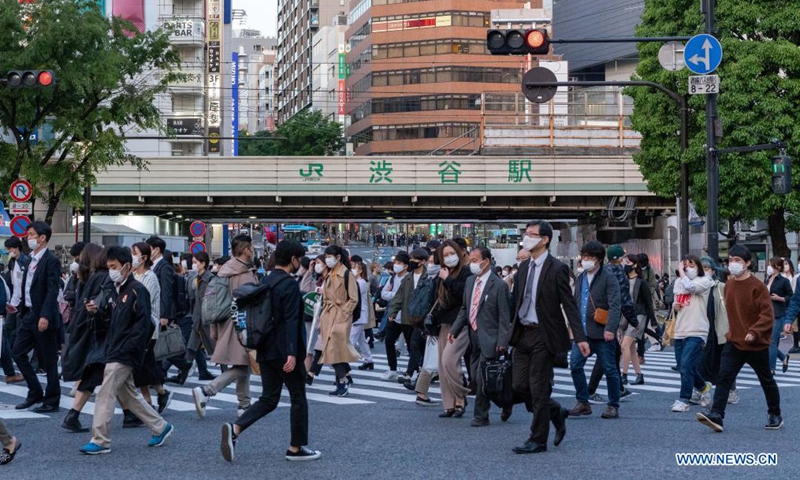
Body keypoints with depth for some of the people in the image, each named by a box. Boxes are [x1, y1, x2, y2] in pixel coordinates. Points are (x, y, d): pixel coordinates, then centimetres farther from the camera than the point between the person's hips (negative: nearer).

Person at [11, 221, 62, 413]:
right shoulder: (31, 259, 13)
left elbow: (53, 291, -19)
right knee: (18, 353, 8)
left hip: (43, 319, -9)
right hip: (28, 315, 9)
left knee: (49, 360, 1)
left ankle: (51, 401, 10)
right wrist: (16, 304, 4)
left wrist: (45, 316, -25)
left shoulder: (51, 261, -13)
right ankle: (35, 394, 18)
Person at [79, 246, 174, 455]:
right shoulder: (116, 291, 16)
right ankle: (160, 427, 24)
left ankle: (100, 441, -4)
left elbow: (143, 323, -17)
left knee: (105, 395, -9)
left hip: (125, 355, -9)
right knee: (128, 394, 14)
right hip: (115, 352, 9)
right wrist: (96, 311, 1)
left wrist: (128, 349, -21)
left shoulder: (137, 291, -12)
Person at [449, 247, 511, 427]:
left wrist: (502, 342, -17)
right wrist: (454, 330, 7)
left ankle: (481, 416, 1)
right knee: (477, 377, 11)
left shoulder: (498, 285, -11)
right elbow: (464, 309, 17)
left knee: (482, 377, -10)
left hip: (489, 339, -7)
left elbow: (504, 317, -12)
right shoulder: (470, 282, 10)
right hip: (474, 337, 7)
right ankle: (505, 401, 28)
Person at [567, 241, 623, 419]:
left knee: (609, 369, 0)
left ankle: (613, 406, 11)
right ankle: (583, 403, 9)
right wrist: (573, 325, 15)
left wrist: (610, 329, -25)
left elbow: (614, 305, -15)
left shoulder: (608, 278, -6)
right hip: (582, 332, 6)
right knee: (575, 365, -2)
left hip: (602, 333, -6)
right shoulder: (580, 278, 16)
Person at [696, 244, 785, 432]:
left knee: (766, 380, 11)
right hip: (734, 342, 5)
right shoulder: (729, 285, 6)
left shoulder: (757, 287, -15)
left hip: (756, 344, -5)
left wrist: (754, 332, -28)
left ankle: (775, 415, 28)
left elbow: (768, 315, -18)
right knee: (724, 378, -10)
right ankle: (716, 416, -18)